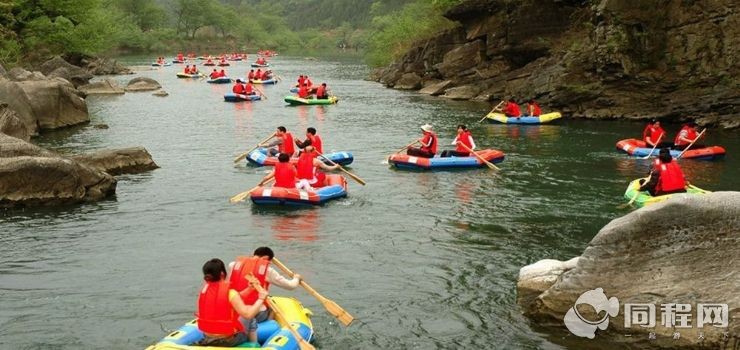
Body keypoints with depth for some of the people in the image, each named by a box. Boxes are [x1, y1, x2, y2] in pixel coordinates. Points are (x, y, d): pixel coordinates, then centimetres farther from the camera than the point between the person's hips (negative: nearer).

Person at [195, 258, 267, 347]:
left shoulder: (204, 289, -1)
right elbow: (248, 314, -25)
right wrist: (261, 298, -14)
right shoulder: (230, 293, -21)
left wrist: (249, 289, 6)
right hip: (226, 340, -6)